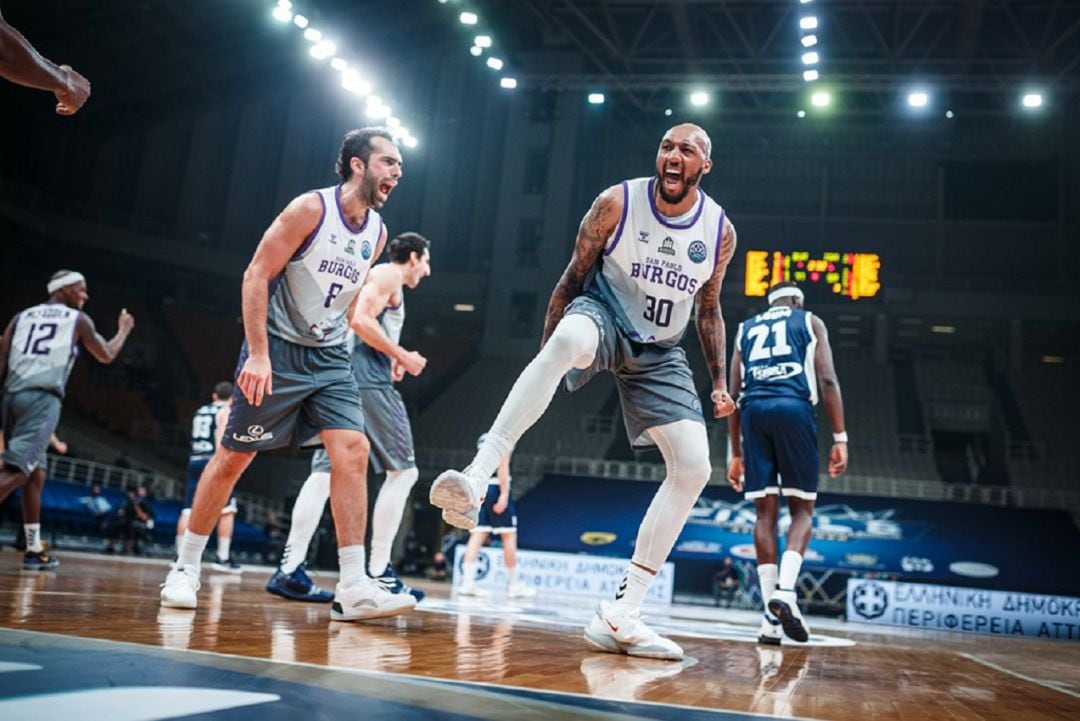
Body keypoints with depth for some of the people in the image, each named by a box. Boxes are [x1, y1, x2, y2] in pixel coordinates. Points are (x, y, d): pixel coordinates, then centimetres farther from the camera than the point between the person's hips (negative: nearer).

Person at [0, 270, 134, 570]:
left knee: (35, 473, 16)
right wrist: (124, 329, 39)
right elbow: (106, 355, 22)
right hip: (43, 398, -6)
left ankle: (34, 550, 20)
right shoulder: (78, 319, 10)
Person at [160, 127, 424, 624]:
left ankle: (353, 588, -11)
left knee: (352, 451, -11)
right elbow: (257, 275, -14)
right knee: (234, 456, 2)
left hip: (330, 357, 5)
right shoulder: (310, 208, -12)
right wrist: (258, 354, -20)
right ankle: (185, 567, 21)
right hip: (276, 348, -5)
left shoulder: (377, 232, 7)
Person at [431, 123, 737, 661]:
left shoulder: (720, 231, -2)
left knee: (694, 467, -12)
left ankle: (620, 615, -7)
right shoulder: (617, 203, -11)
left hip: (659, 352, 4)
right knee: (568, 339, -43)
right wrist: (545, 356, -5)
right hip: (604, 314, -3)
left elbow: (708, 309, 11)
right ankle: (476, 479, -46)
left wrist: (719, 383, 7)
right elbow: (573, 278, -3)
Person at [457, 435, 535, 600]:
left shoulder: (484, 438, 20)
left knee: (477, 535, 2)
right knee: (509, 536, 0)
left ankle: (468, 582, -5)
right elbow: (502, 465, -15)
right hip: (496, 488, -7)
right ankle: (513, 585, 4)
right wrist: (504, 494, -19)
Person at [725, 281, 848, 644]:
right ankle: (785, 591, -15)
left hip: (754, 410, 3)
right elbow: (827, 380, 3)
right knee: (802, 509, 7)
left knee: (766, 513, 4)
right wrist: (840, 438, 1)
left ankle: (771, 616, -1)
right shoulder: (810, 321, 18)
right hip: (794, 407, -2)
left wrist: (736, 454, 21)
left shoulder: (745, 328, 26)